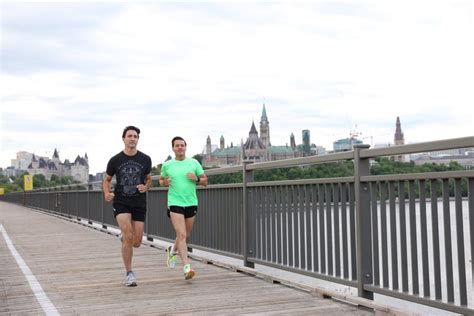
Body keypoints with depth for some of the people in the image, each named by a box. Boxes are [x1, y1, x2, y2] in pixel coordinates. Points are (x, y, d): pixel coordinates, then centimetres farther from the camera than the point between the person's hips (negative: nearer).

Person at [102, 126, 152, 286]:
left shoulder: (145, 159, 2)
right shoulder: (115, 160, -1)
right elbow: (106, 180, 10)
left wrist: (146, 187, -6)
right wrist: (106, 193, -10)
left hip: (139, 203, 2)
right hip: (121, 202, -2)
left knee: (136, 243, 2)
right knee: (128, 236, -18)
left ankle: (124, 237, 40)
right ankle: (129, 274, -2)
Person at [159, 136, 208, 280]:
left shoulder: (194, 163, 5)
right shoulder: (167, 165, 3)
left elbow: (205, 181, 8)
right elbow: (161, 180, 18)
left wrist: (196, 179, -12)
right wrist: (164, 183, -4)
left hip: (191, 203, 3)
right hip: (175, 203, -3)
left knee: (185, 235, 16)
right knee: (181, 234, -14)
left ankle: (172, 250, 46)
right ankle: (187, 267, -15)